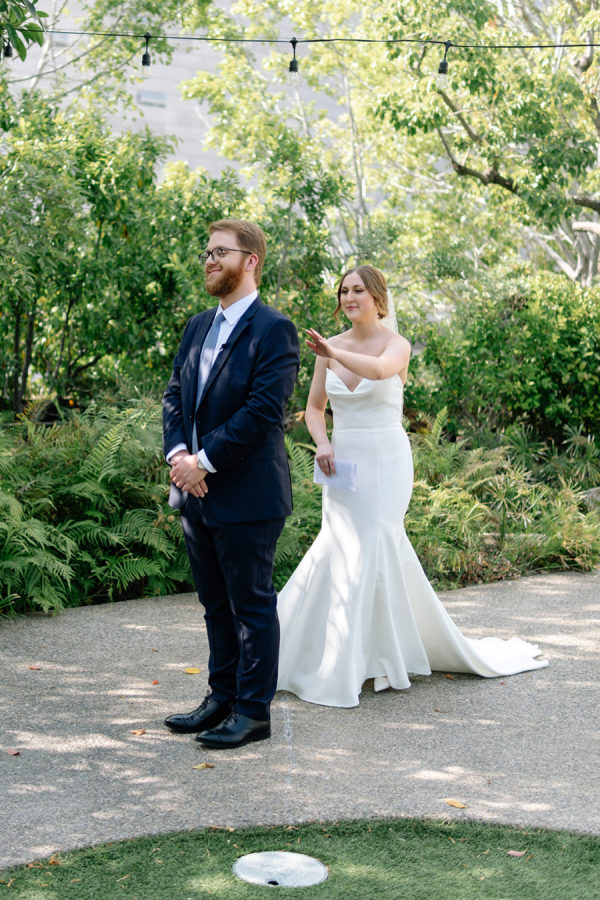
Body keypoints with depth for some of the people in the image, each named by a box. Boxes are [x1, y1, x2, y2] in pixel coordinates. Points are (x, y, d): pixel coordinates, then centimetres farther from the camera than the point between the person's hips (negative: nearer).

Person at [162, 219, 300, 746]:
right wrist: (177, 453, -5)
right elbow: (175, 393, 13)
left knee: (252, 606, 3)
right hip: (196, 492, 8)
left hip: (247, 496, -8)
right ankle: (222, 698, 29)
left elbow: (262, 410, -19)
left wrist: (205, 461, -18)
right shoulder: (199, 326, 14)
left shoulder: (273, 329, -11)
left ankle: (254, 712, 14)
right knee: (217, 605, 17)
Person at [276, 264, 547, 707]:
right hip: (344, 464, 5)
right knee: (385, 555, 9)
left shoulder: (396, 344, -7)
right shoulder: (330, 347, 7)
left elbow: (380, 369, -32)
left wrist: (334, 354, -46)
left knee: (362, 552, -9)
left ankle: (343, 670, 1)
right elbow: (314, 408, 13)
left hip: (385, 461, -5)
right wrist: (323, 443, -6)